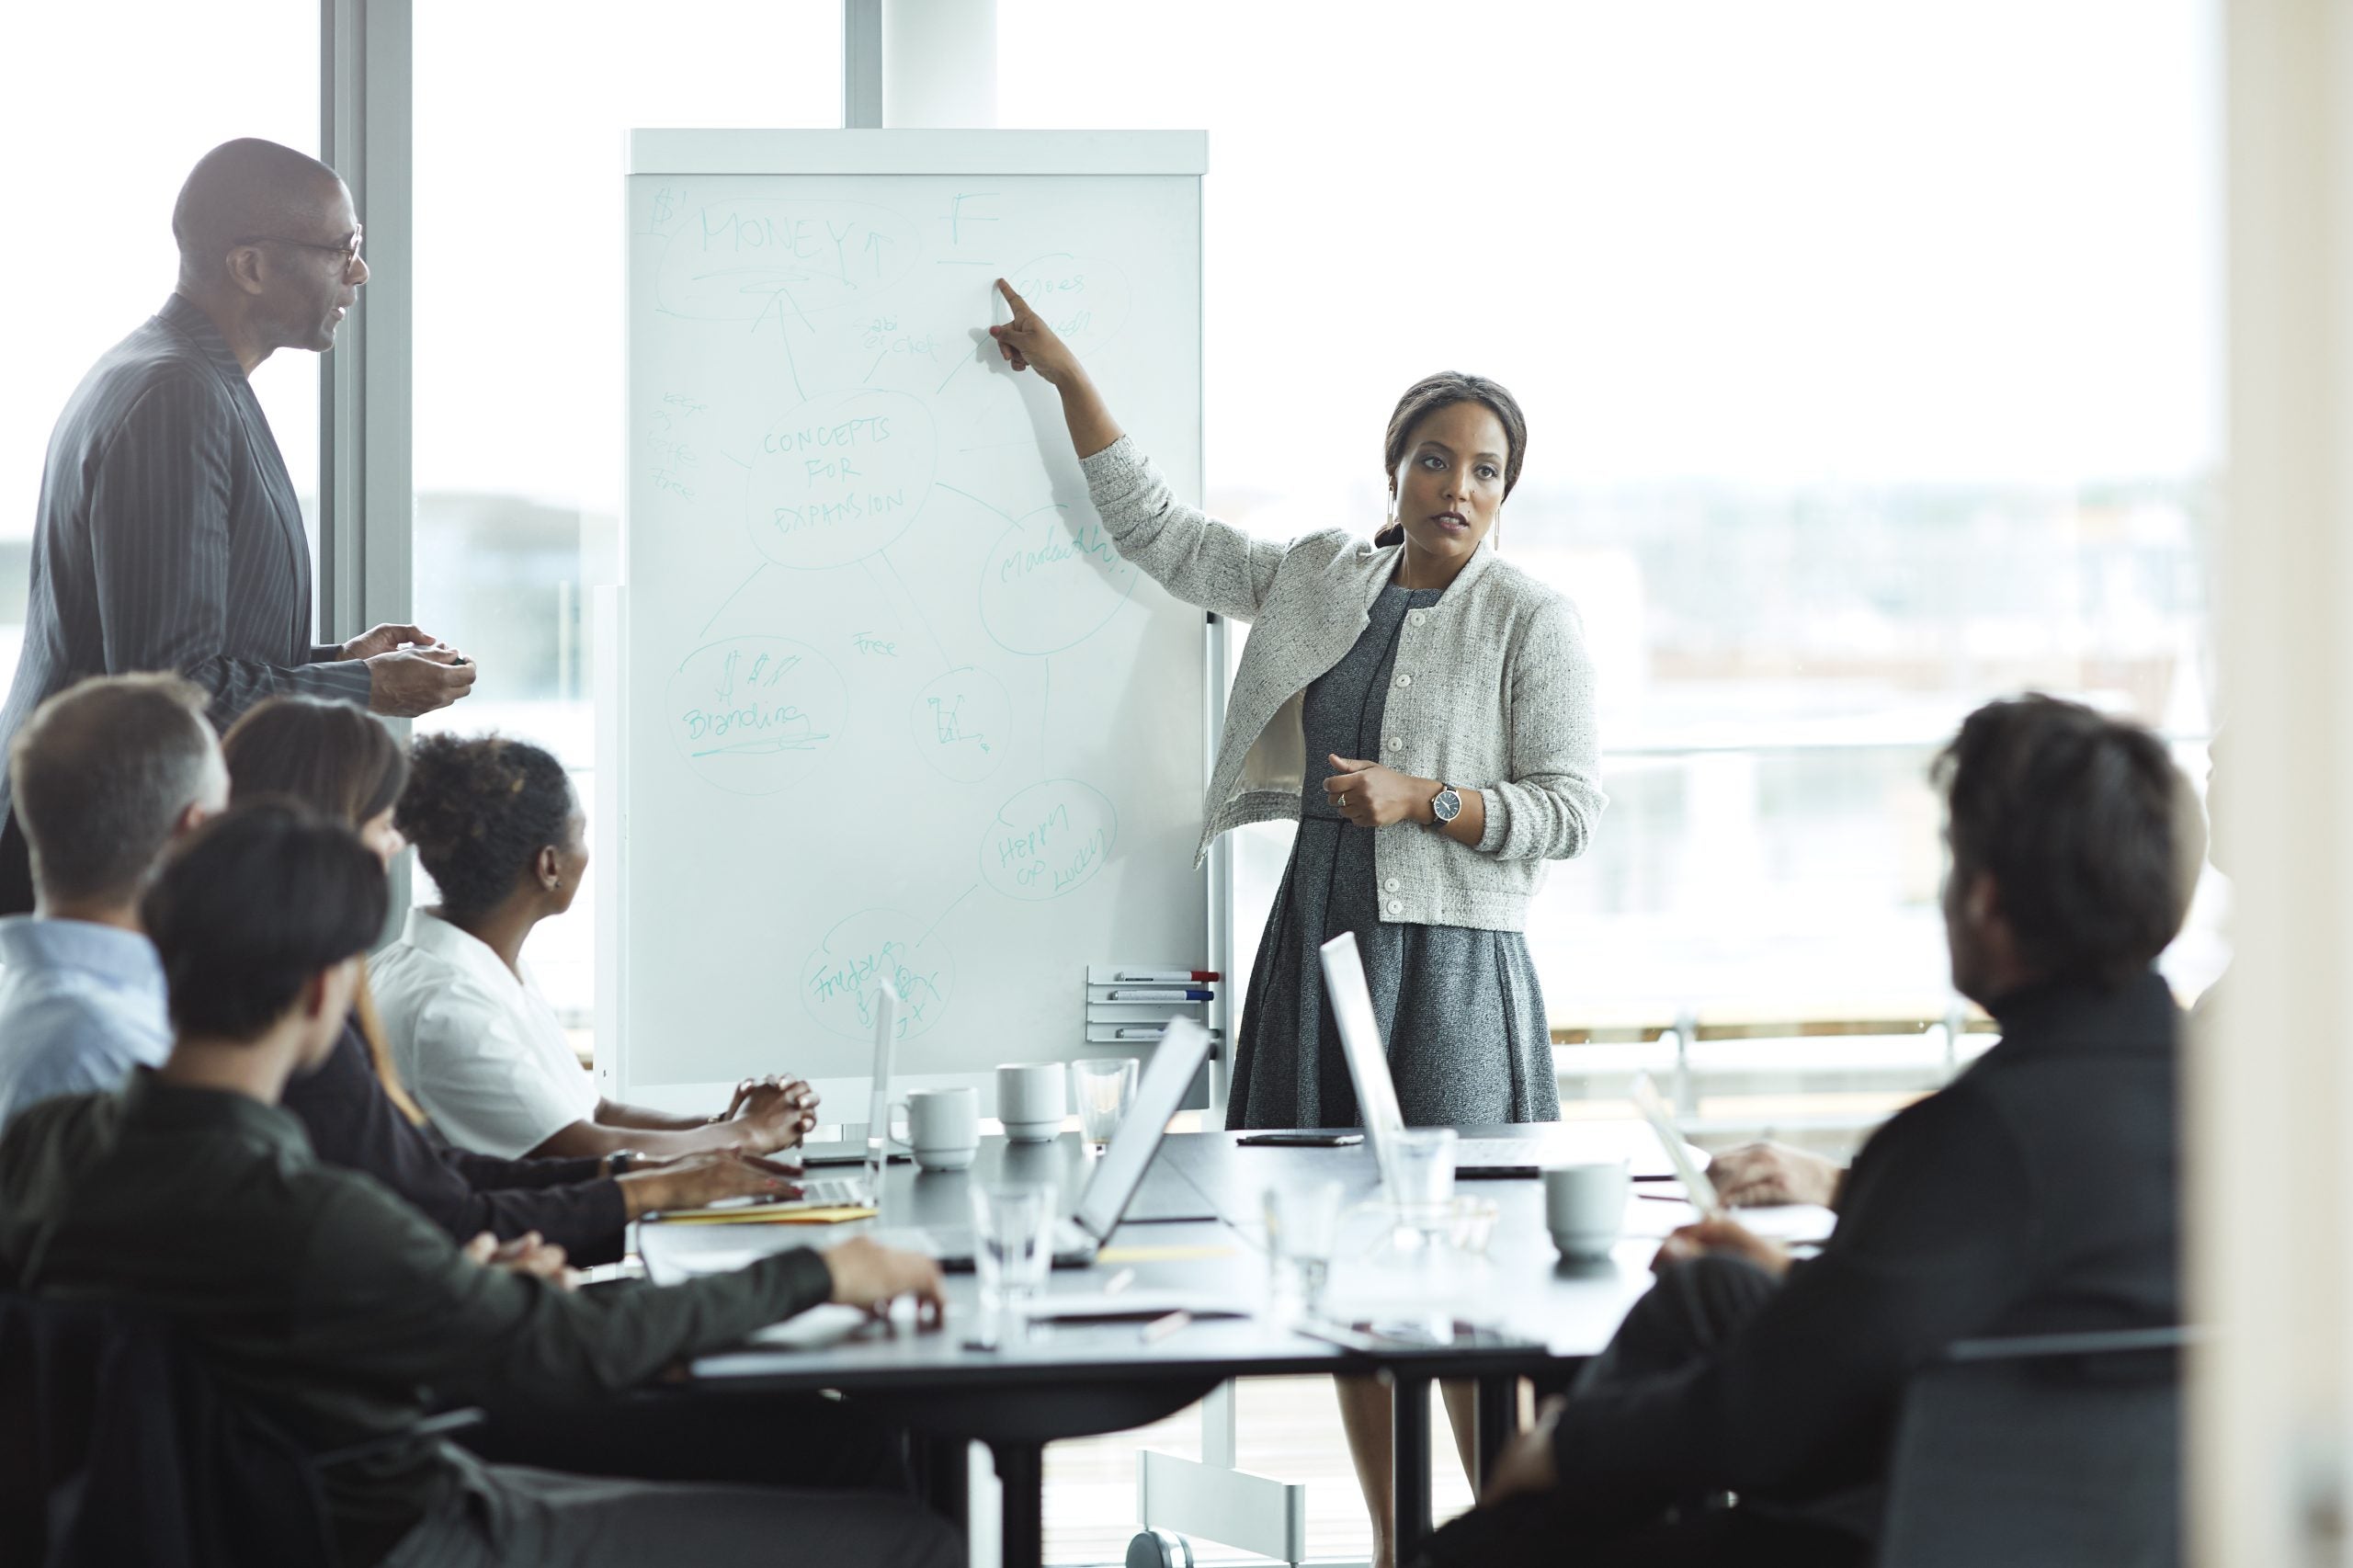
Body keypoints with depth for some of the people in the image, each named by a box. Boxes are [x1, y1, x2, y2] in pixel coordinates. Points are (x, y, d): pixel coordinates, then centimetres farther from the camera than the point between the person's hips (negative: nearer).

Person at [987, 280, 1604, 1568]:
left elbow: (1571, 810, -5)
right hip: (1314, 952, 5)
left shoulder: (1532, 622, -2)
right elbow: (1156, 532, 20)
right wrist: (1066, 376, 21)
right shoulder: (1317, 579, 12)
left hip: (1450, 968, -5)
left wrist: (1421, 800, -16)